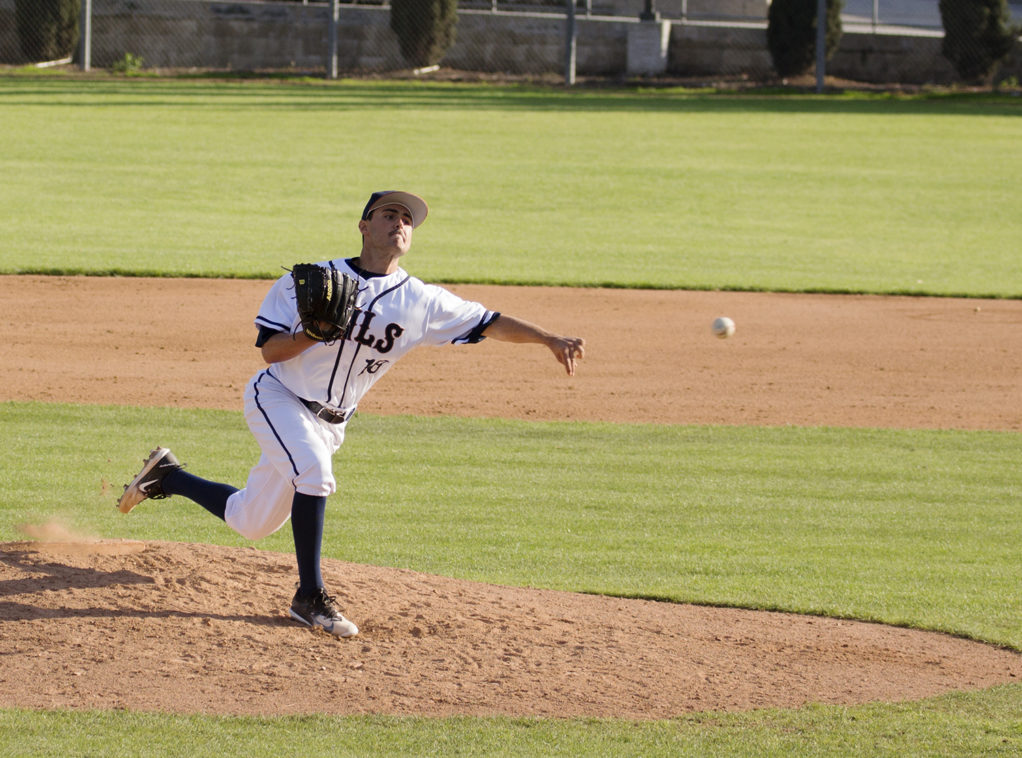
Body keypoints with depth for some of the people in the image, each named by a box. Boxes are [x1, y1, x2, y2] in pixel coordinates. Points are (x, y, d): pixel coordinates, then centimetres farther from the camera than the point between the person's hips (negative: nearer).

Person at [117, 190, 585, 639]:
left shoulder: (422, 303, -5)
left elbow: (488, 323, -9)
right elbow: (269, 350, -11)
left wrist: (551, 340, -21)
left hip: (330, 422, 5)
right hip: (278, 399, -5)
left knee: (251, 522, 11)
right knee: (313, 470, -33)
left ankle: (167, 476, 36)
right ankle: (310, 597, -24)